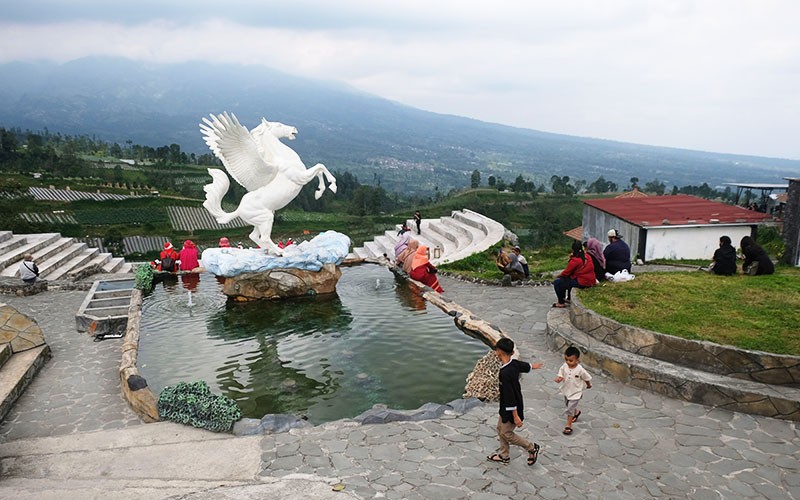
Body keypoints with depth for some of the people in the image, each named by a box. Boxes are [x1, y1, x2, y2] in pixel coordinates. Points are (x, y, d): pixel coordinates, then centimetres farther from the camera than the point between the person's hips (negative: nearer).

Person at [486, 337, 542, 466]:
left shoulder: (505, 373, -33)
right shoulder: (514, 363, -7)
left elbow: (510, 396, -30)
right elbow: (526, 366, 16)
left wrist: (516, 416, -25)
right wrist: (533, 366, 40)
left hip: (511, 408, -9)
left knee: (506, 433, 8)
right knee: (500, 429, 19)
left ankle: (531, 448, 23)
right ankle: (503, 456, 34)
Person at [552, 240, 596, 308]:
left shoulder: (575, 260, -18)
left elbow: (566, 273, -10)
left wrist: (559, 276, 10)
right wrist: (572, 258, 9)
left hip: (582, 283, -9)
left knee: (557, 282, -4)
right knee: (568, 279, 34)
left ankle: (561, 303, 4)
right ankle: (568, 298, 39)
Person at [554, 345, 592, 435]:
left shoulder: (580, 370, -27)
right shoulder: (564, 367, -17)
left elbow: (587, 378, -9)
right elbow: (561, 375, -6)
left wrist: (589, 385, 8)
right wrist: (558, 378, -29)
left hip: (575, 393, -5)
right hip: (566, 391, 5)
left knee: (570, 409, -3)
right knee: (569, 406, 28)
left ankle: (568, 426, 12)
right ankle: (576, 412, 59)